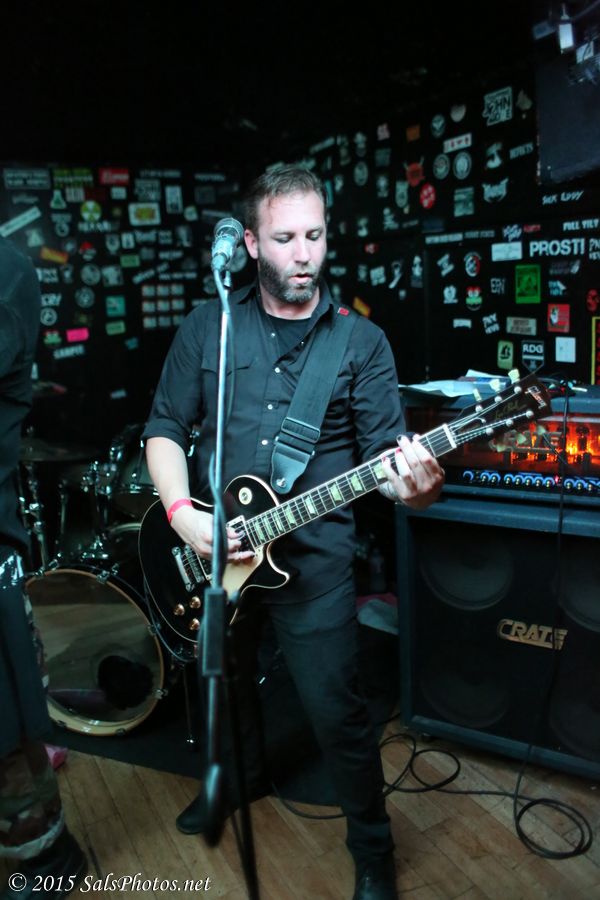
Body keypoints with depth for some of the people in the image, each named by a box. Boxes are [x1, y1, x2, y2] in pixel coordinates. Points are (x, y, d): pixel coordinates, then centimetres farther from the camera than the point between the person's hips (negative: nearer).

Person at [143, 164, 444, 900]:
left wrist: (411, 482, -29)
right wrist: (181, 513, -12)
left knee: (336, 710, 0)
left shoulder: (361, 341, -2)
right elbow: (164, 429, 4)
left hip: (313, 555, -2)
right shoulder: (206, 329, 2)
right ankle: (242, 775, 55)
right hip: (212, 551, 3)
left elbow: (385, 447, -6)